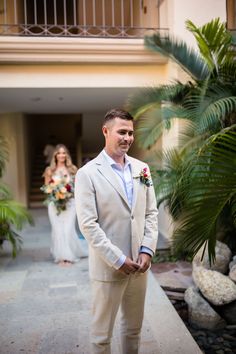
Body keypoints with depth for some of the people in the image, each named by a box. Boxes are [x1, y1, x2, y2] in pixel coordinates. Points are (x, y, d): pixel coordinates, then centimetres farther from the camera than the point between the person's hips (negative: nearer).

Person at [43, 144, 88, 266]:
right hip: (55, 203, 1)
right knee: (58, 229, 1)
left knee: (68, 229, -3)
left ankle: (69, 255, 9)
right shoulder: (50, 170, 4)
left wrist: (69, 193, -9)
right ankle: (61, 256, 11)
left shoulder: (72, 169, 3)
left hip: (69, 203, 0)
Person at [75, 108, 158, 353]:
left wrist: (147, 250, -5)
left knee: (134, 327, 21)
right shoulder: (87, 173, -11)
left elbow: (151, 213, 6)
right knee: (102, 334, 13)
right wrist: (118, 260, -15)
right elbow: (87, 224, -15)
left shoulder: (141, 168, 5)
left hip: (139, 264, 5)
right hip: (108, 267, -4)